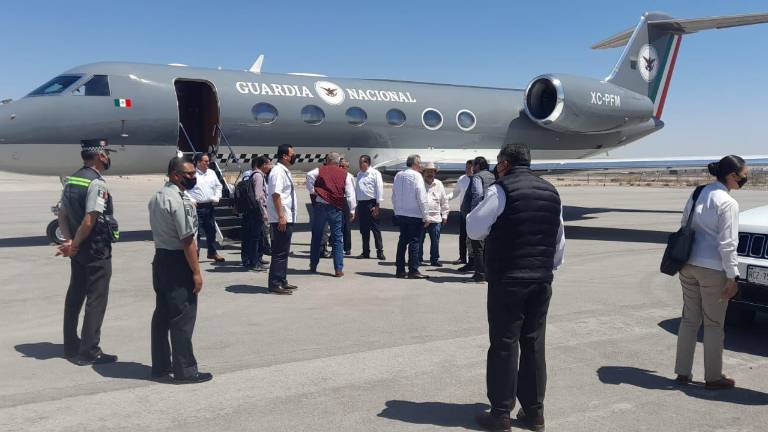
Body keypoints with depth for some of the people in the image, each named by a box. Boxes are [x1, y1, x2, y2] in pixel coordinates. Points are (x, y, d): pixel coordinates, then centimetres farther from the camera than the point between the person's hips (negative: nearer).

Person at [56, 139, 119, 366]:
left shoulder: (71, 180, 9)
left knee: (75, 296, 16)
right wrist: (74, 245, -13)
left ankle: (71, 347, 28)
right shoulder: (97, 183, -18)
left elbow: (63, 215, 7)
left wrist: (69, 240, -2)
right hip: (97, 251, -9)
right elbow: (90, 220, -23)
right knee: (96, 299, 0)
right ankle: (89, 352, 5)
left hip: (78, 251, 9)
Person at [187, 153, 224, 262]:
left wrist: (217, 198, 8)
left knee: (211, 230, 13)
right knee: (196, 231, -3)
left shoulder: (211, 173, 11)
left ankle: (212, 252, 26)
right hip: (197, 207, -6)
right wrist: (191, 200, -13)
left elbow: (218, 185, 20)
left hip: (210, 206, 6)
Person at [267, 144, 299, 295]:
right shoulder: (278, 172, -13)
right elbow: (275, 195, -21)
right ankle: (275, 284, -1)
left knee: (284, 252, 15)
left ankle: (282, 281, 24)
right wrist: (281, 216, -24)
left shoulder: (285, 171, 17)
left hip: (287, 218, 10)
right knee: (280, 252, -6)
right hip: (281, 219, -10)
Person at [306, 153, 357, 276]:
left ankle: (313, 265, 22)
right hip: (336, 208, 0)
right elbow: (350, 193, 2)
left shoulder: (320, 170, 7)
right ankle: (339, 269, 0)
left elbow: (309, 176, -15)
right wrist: (352, 210, 5)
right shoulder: (345, 174, 8)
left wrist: (312, 191, -4)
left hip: (320, 205, 0)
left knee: (316, 236, 14)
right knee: (337, 238, 4)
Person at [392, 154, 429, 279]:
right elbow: (421, 197, -13)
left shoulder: (398, 175, 9)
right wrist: (425, 216, -9)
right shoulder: (416, 176, -10)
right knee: (414, 241, -2)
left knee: (403, 240, 11)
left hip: (400, 214, 6)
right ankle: (413, 271, -2)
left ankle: (400, 270, 14)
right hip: (415, 214, -6)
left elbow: (394, 196, 14)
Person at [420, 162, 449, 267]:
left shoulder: (439, 184, 11)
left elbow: (444, 201, 16)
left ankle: (434, 259, 15)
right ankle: (418, 259, 13)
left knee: (435, 240, 4)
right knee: (419, 240, 2)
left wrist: (444, 215, 12)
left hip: (435, 218, 2)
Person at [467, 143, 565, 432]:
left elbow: (474, 230, -7)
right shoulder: (551, 192, 11)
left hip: (507, 280, -6)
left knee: (504, 345, 2)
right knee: (534, 344, 13)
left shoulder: (501, 190, -9)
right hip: (542, 279, 6)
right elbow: (560, 241, 15)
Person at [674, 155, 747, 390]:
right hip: (712, 269, -7)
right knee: (714, 324, 7)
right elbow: (727, 244, -15)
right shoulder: (727, 203, -14)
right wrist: (732, 277, -9)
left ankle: (683, 372, 22)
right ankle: (713, 377, 19)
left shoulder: (697, 194, 8)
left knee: (689, 319, 15)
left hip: (688, 266, 7)